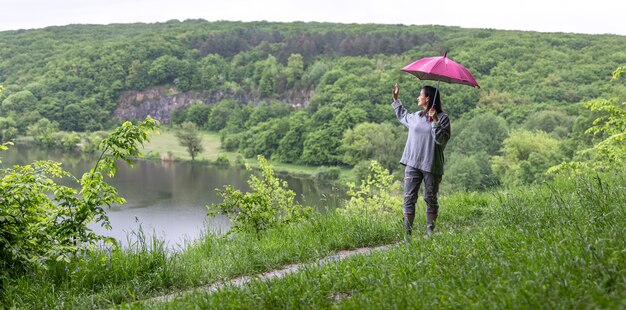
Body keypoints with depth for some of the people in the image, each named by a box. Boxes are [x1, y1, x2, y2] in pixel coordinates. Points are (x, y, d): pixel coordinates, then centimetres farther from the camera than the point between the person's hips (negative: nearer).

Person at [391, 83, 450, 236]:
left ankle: (430, 231, 17)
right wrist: (396, 99, 35)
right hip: (412, 164, 4)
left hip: (431, 165, -4)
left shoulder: (443, 118, -4)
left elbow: (442, 140, -15)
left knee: (430, 199, 6)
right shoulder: (415, 116, 12)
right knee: (409, 198, -2)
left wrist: (435, 121, -23)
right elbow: (403, 116, 36)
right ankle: (407, 231, 0)